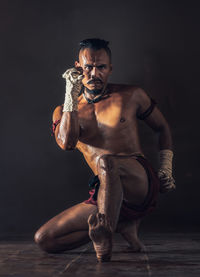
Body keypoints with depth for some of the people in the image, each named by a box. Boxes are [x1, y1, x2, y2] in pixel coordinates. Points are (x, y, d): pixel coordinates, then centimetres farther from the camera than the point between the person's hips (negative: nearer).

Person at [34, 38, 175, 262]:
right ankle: (121, 224, -3)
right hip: (106, 194, 4)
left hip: (141, 185, -4)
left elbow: (162, 128, 22)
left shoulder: (131, 96, 10)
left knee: (106, 161, -38)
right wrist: (71, 93, -10)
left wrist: (166, 169, 9)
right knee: (43, 239, -10)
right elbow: (67, 143, -10)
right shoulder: (64, 112, 12)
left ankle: (104, 231, -41)